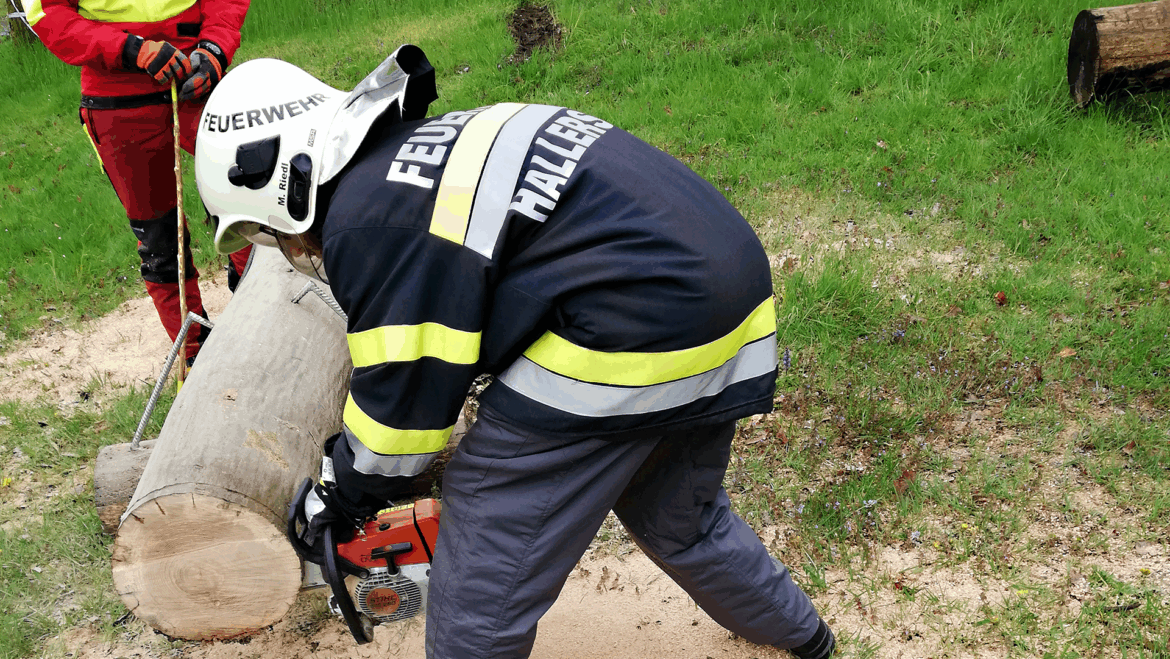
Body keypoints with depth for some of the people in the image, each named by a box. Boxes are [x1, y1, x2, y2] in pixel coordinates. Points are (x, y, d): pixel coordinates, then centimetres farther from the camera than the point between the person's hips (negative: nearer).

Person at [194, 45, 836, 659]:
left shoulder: (364, 217, -9)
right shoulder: (434, 147, 19)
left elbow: (403, 399, -3)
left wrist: (339, 498, 17)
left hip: (631, 342, -10)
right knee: (675, 519, 33)